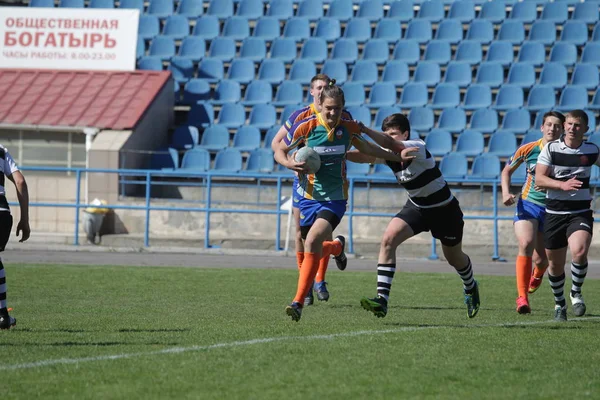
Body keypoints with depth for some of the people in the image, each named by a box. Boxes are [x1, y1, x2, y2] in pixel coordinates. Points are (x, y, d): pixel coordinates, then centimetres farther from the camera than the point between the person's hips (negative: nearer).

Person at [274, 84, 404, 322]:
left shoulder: (349, 128, -5)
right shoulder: (305, 127, -11)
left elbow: (367, 149, 17)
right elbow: (279, 151, 1)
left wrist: (396, 156, 15)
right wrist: (290, 164, -20)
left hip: (335, 198, -2)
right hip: (308, 197, 2)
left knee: (312, 242, -22)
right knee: (314, 248, 10)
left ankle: (299, 302, -19)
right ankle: (337, 246, 49)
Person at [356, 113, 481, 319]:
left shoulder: (418, 148, -29)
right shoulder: (390, 154, -10)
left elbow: (390, 144, -47)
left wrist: (364, 129, -58)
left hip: (444, 210, -5)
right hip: (416, 207, 5)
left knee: (454, 258, 16)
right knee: (388, 239, -21)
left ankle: (470, 288, 51)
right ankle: (382, 298, -25)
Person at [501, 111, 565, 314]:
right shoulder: (528, 149, -6)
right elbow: (507, 171, 9)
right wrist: (506, 192, -7)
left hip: (552, 210, 1)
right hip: (527, 205, -1)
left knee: (541, 259, 6)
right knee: (526, 244, -25)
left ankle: (537, 274, 47)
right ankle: (522, 298, -25)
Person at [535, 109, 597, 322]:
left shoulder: (591, 150, 2)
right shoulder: (551, 149, -4)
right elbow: (539, 179, -11)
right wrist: (562, 185, -25)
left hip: (581, 213, 0)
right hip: (554, 213, 0)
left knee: (579, 252, -27)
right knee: (555, 265, 6)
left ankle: (576, 292, -1)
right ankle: (559, 303, 31)